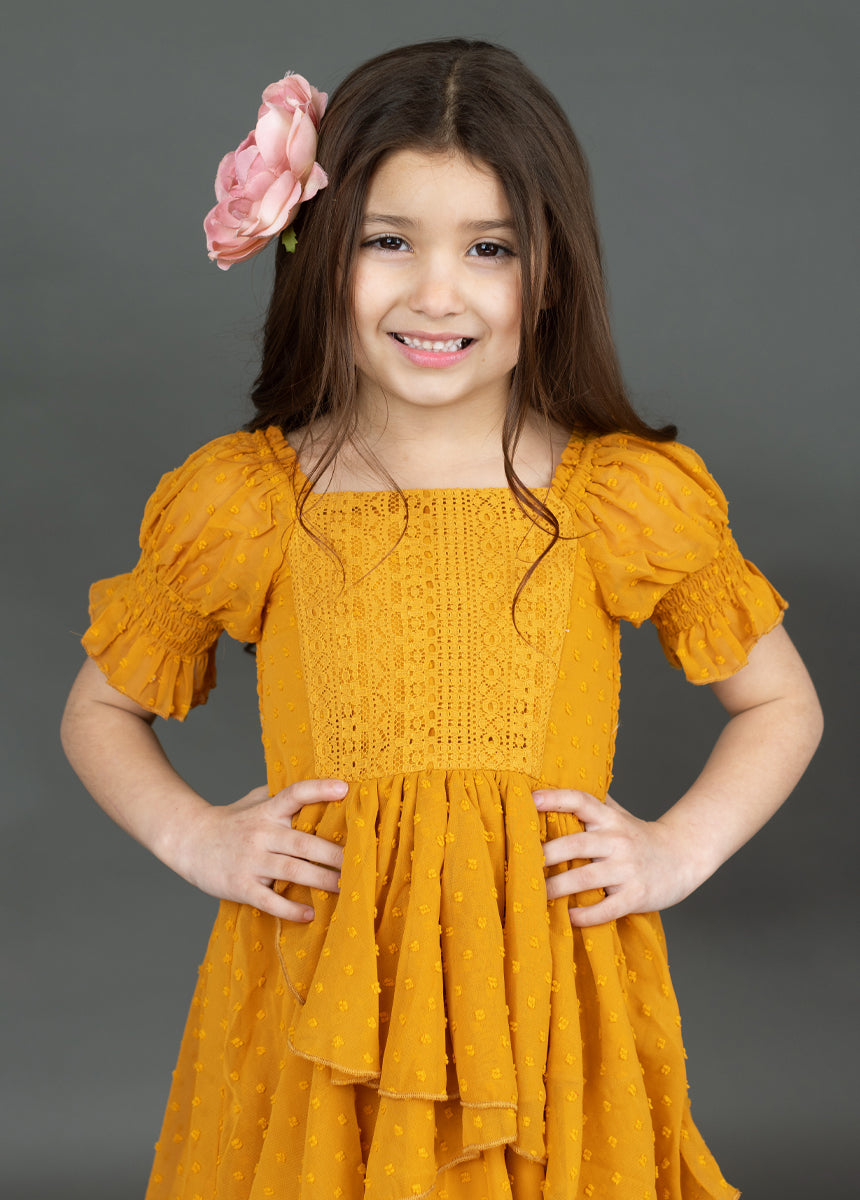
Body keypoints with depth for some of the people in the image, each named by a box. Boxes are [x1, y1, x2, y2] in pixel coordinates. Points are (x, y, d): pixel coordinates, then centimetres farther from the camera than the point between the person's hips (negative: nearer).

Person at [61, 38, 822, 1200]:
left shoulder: (628, 500, -3)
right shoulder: (244, 504, -3)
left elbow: (782, 704, 10)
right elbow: (101, 711, 11)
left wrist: (680, 849, -5)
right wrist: (194, 838, -5)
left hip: (552, 994, 0)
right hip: (313, 997, 0)